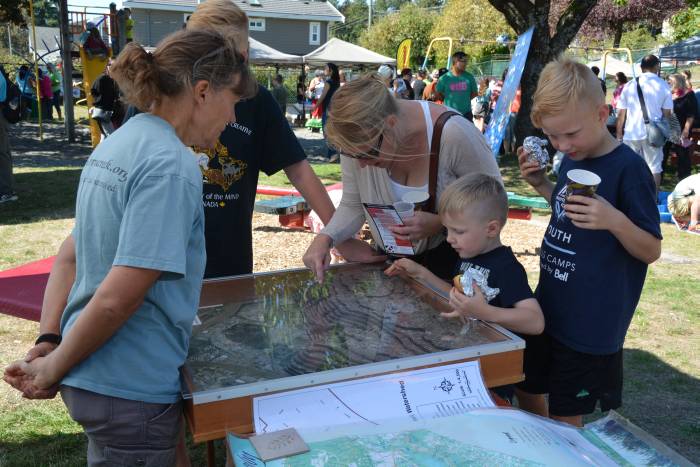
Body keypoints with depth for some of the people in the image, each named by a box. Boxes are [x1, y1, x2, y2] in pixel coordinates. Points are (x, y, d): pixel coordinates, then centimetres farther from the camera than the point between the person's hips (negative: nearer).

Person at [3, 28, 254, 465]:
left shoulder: (118, 145, 6)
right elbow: (117, 299, -25)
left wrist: (49, 340, 4)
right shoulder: (170, 165, -22)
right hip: (132, 393, -8)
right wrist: (54, 368, -11)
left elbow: (70, 255, 10)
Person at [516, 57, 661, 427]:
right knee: (526, 390, 22)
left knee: (565, 420, 7)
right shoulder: (571, 160, 3)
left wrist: (614, 220, -34)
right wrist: (541, 185, 0)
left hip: (592, 324, -8)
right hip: (549, 308, 8)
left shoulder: (628, 169, -19)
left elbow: (651, 251, -15)